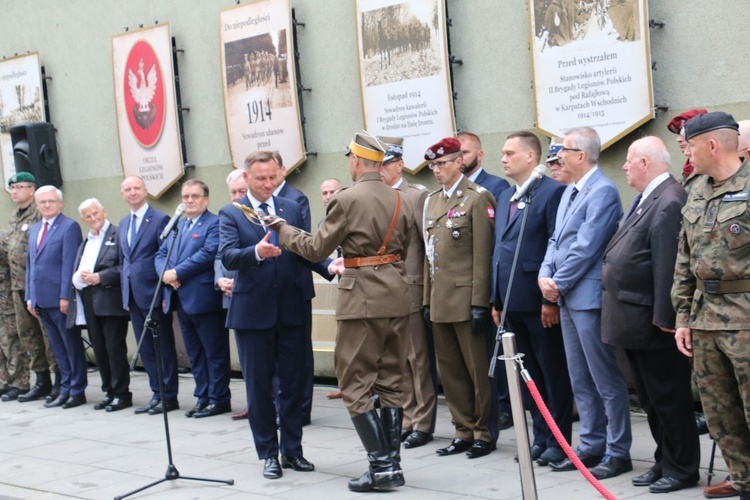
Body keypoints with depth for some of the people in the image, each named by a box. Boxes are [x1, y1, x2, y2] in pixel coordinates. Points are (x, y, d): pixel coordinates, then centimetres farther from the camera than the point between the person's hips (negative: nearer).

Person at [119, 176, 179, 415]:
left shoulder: (160, 219, -7)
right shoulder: (123, 224, 15)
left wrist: (166, 294, -14)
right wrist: (125, 294, 12)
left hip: (154, 294, -7)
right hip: (133, 296, 7)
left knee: (164, 347, 2)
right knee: (146, 349, 10)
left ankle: (169, 397, 9)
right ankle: (157, 394, 17)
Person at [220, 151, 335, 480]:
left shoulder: (292, 210, 8)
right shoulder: (231, 214, -1)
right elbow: (227, 256, -15)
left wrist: (329, 267, -15)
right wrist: (256, 252, -34)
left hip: (293, 308, 2)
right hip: (253, 312, -2)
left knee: (293, 383, 8)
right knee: (259, 385, 5)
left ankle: (292, 450, 19)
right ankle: (269, 453, 16)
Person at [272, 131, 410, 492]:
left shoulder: (347, 199, -12)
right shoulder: (400, 199, 8)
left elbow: (317, 249, -6)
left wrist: (281, 229, 7)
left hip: (363, 299, -7)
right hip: (397, 297, 7)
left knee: (355, 385, 0)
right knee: (390, 382, 12)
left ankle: (381, 465, -4)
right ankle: (392, 463, 13)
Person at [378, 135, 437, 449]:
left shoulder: (417, 196, -5)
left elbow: (430, 246, -8)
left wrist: (429, 293, -11)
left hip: (411, 290, -6)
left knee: (419, 360, 1)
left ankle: (422, 424, 9)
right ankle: (406, 420, 20)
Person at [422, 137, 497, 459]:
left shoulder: (478, 198, -6)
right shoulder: (432, 201, 15)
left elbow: (483, 254, -12)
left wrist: (479, 302, -16)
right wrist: (427, 300, 13)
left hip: (466, 299, -7)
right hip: (440, 300, 7)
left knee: (478, 370, 1)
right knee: (450, 372, 11)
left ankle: (483, 433, 11)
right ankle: (464, 432, 20)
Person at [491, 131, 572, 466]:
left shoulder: (553, 192, -10)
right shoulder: (505, 197, 16)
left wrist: (551, 299, -17)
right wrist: (496, 300, 15)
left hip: (540, 301, -8)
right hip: (512, 301, 8)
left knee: (553, 372, 2)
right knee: (529, 373, 13)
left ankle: (559, 440, 10)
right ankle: (540, 437, 21)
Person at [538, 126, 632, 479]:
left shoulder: (602, 191, -15)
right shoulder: (570, 191, 15)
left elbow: (586, 247, -19)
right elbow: (557, 239, 16)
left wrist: (559, 283, -11)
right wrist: (545, 275, 0)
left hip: (589, 297, -10)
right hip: (568, 297, 10)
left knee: (606, 379, -2)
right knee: (580, 380, 14)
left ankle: (617, 452, 5)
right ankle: (591, 446, 23)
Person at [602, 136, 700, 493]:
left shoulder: (669, 201, -19)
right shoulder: (649, 198, 14)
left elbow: (668, 266, -23)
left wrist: (664, 318, -24)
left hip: (652, 322, -10)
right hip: (636, 320, 10)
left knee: (669, 398, 2)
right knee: (650, 398, 17)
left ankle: (682, 469, 13)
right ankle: (665, 462, 28)